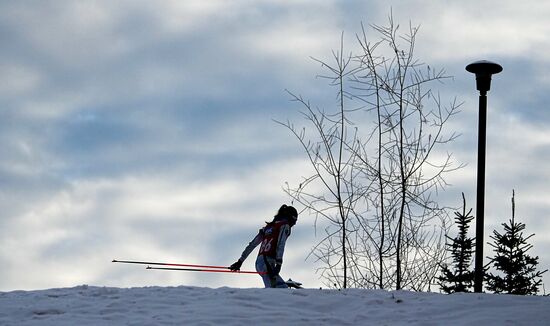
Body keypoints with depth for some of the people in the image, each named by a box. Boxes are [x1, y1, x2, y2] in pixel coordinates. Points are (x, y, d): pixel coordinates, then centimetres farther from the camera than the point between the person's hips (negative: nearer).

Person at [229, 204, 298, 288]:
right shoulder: (285, 226, 3)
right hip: (267, 263, -8)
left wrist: (240, 261, 26)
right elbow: (280, 244, -13)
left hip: (259, 263, 8)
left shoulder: (268, 226, 24)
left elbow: (252, 245, 23)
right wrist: (278, 264, -23)